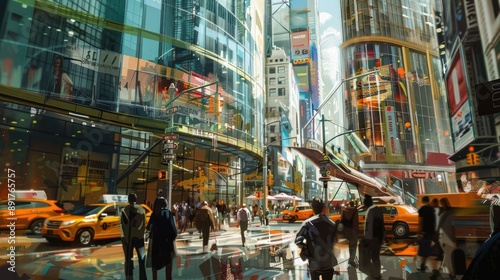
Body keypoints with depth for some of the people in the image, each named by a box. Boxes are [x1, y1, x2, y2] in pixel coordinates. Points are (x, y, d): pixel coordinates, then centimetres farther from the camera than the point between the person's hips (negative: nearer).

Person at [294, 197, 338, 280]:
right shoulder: (332, 223, -4)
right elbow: (334, 241, 3)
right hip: (329, 262, 2)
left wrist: (306, 250, -1)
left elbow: (298, 241, -18)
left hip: (314, 262, -2)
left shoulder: (308, 223, -15)